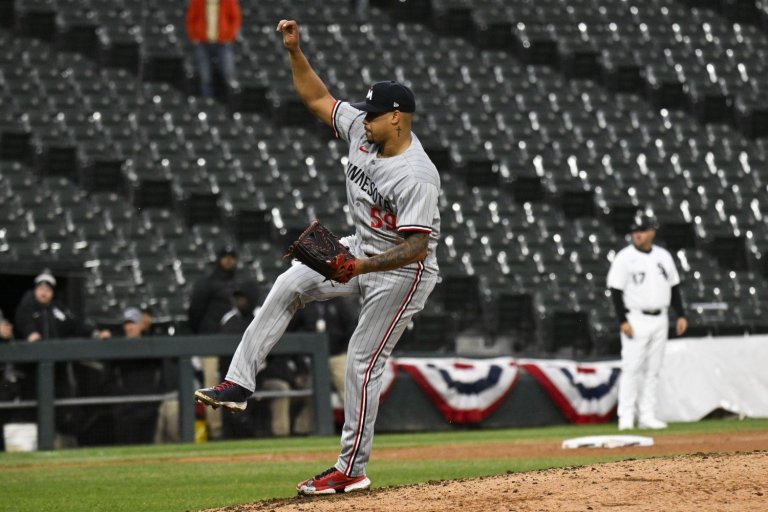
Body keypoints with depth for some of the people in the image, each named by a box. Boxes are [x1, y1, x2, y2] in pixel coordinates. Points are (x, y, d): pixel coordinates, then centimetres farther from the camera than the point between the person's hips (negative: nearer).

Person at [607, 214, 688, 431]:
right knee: (632, 367, -8)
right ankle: (626, 417, -6)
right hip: (636, 320, -5)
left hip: (660, 320, 5)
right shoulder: (624, 258, -6)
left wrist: (681, 315, 8)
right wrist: (622, 321, -16)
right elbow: (616, 291, -9)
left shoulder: (664, 256, 10)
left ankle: (647, 416, 9)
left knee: (653, 370, 6)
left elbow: (674, 287, 15)